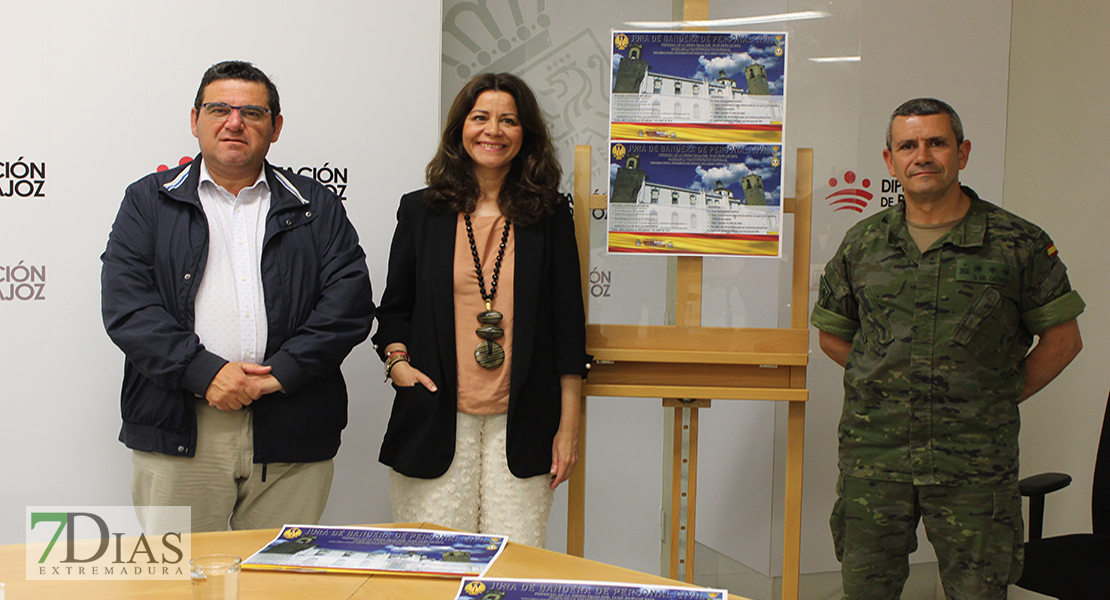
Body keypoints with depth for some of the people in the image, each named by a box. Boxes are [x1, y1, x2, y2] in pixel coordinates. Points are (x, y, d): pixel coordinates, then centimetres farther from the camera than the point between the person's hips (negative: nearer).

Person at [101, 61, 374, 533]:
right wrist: (205, 372, -13)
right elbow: (126, 305, -1)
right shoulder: (149, 201, 11)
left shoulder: (318, 207, 13)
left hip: (290, 439, 1)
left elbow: (349, 303, 1)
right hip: (178, 436, 0)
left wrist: (279, 373, -11)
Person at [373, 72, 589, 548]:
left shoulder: (550, 216, 6)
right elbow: (394, 307, 15)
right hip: (437, 418, 0)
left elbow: (568, 323, 6)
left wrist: (568, 425, 3)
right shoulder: (421, 211, 8)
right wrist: (396, 360, -6)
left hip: (520, 425, 0)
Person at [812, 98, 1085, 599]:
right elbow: (832, 334, 16)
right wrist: (888, 384, 7)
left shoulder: (1017, 244, -2)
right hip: (874, 455, 2)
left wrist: (999, 398, 1)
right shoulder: (862, 244, 5)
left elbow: (1063, 339, 5)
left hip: (974, 463, -2)